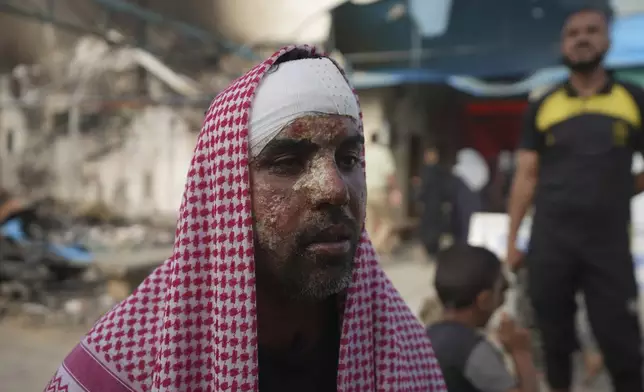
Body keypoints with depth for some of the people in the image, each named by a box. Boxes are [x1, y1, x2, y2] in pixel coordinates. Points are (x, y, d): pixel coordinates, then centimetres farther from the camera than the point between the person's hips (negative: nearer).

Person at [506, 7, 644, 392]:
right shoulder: (542, 107, 5)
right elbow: (526, 178, 5)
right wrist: (512, 241, 2)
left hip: (608, 243, -1)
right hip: (549, 242, 1)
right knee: (555, 339, 12)